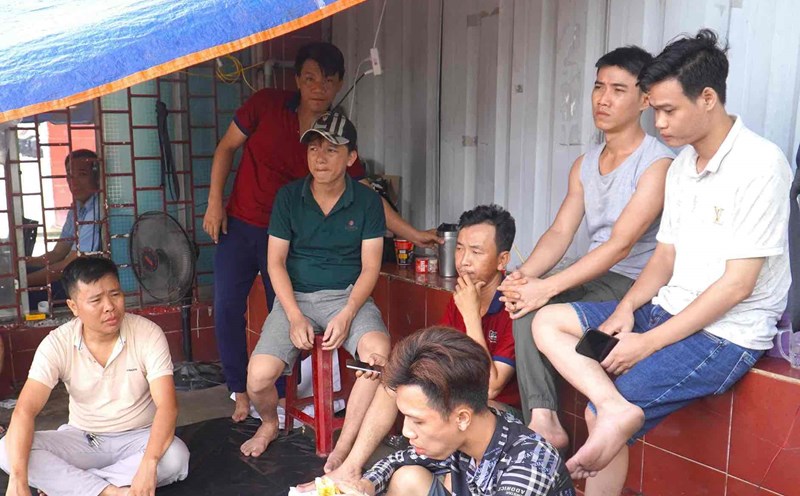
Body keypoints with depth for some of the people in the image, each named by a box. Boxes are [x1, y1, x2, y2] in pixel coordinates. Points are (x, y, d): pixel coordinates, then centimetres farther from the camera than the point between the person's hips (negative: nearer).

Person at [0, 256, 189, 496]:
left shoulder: (148, 334, -18)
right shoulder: (57, 344, -13)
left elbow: (167, 406, -26)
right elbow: (25, 410, -22)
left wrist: (149, 464, -43)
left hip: (137, 438, -1)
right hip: (80, 439, 2)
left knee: (176, 456, -33)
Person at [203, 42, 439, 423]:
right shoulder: (266, 105, -8)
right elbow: (226, 148, 2)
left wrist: (413, 234, -9)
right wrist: (214, 201, -5)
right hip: (239, 225, 1)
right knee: (227, 310, 1)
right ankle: (240, 392, 18)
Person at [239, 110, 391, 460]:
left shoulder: (367, 201, -1)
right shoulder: (289, 196, 0)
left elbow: (370, 267, -2)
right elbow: (275, 262, -1)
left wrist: (347, 315, -18)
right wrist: (295, 317, -14)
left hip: (349, 296, -1)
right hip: (296, 297, 1)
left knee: (379, 350, -33)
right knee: (258, 377, -19)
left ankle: (343, 447, -18)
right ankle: (269, 424, 18)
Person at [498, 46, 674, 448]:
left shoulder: (658, 164, -12)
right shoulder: (585, 163, 13)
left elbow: (620, 245, -21)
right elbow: (560, 231, 4)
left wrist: (547, 287, -28)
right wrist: (524, 275, -16)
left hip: (636, 284, -7)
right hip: (593, 277, 7)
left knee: (543, 312, -26)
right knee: (525, 306, -20)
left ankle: (545, 421, -10)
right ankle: (541, 419, -21)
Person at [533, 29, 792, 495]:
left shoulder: (760, 164, -17)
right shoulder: (682, 164, 9)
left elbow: (738, 283, -20)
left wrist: (648, 343, -19)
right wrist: (626, 308, -6)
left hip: (726, 334, -8)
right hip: (668, 310, 8)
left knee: (600, 417, -15)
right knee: (547, 321, -5)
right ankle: (615, 407, -24)